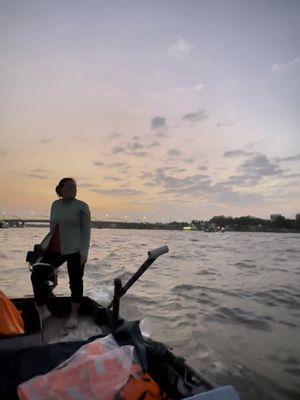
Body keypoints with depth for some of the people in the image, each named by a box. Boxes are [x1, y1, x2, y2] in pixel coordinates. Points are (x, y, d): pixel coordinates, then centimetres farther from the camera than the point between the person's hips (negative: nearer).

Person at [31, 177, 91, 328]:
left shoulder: (82, 206, -7)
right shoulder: (55, 204, 9)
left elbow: (86, 230, -9)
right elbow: (52, 228, 17)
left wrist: (84, 252, -16)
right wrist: (46, 246, 19)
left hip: (74, 250, -5)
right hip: (54, 250, 6)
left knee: (75, 281, 4)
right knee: (37, 275, 3)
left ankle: (74, 315, 21)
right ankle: (42, 311, 20)